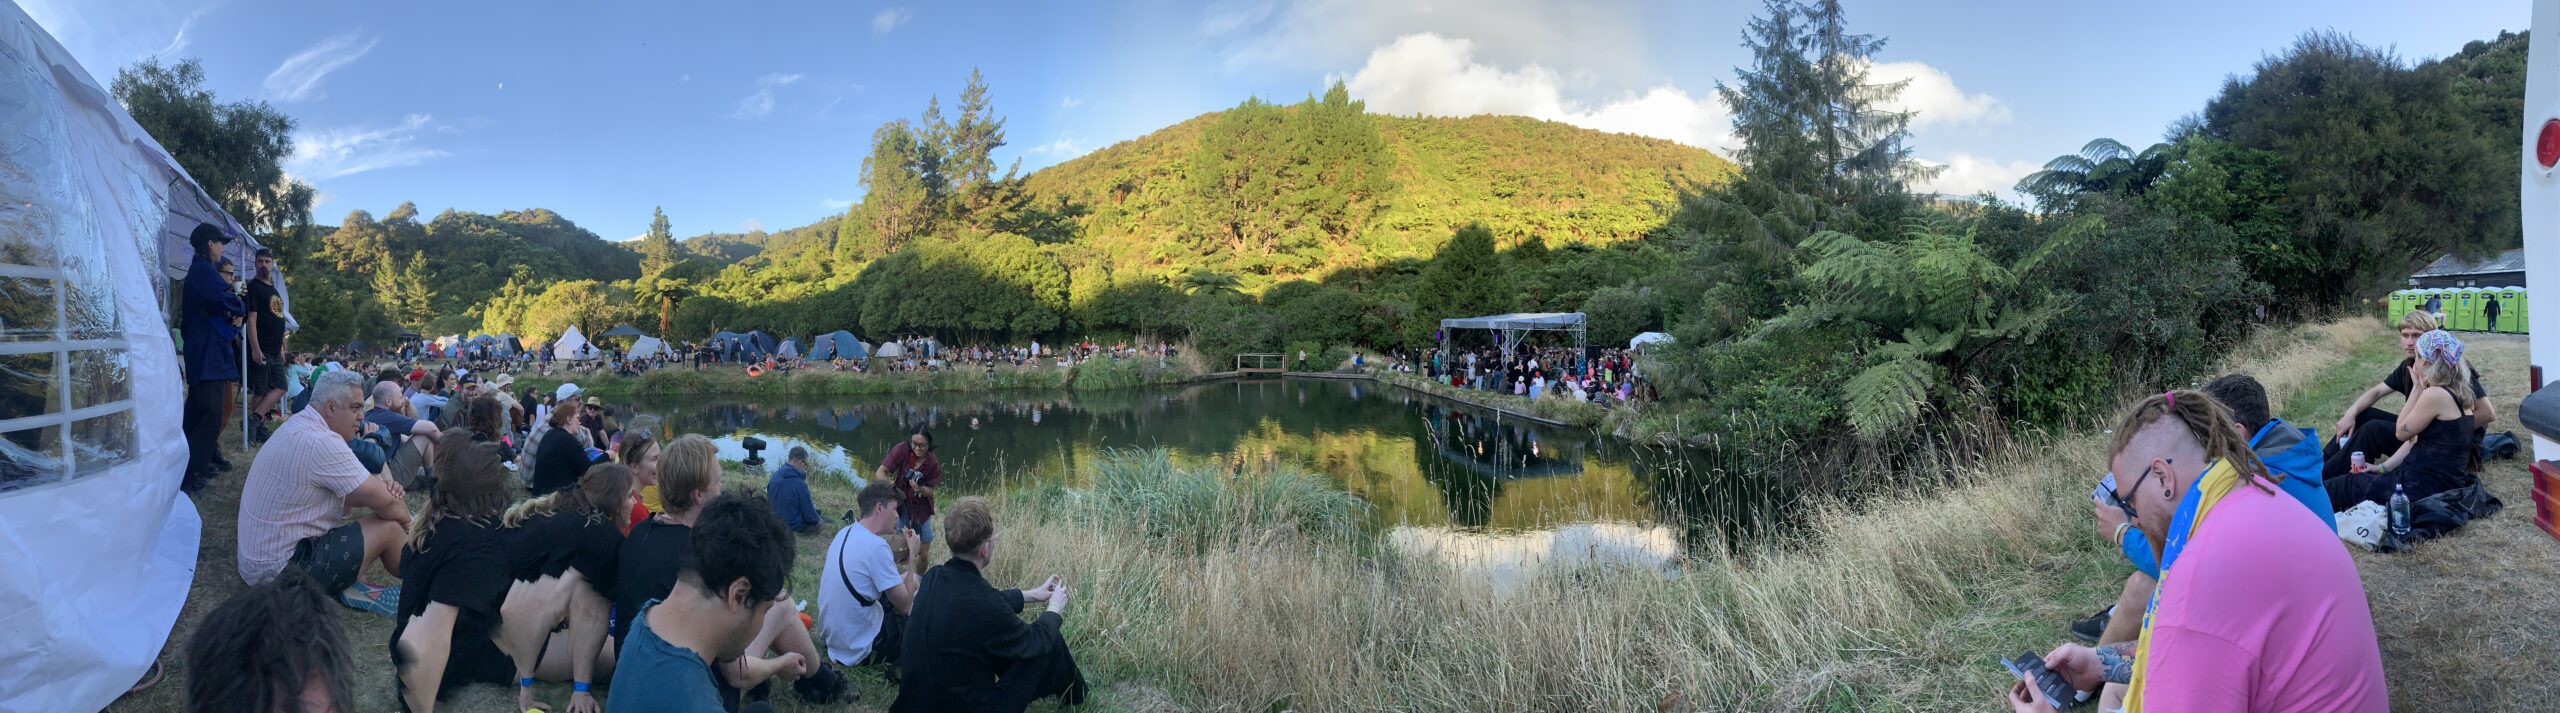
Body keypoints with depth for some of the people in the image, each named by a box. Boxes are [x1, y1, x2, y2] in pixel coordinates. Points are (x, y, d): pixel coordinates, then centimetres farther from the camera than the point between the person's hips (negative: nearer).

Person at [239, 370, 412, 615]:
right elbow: (384, 502, -21)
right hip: (283, 570, -10)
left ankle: (351, 585, 1)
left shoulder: (295, 427, 7)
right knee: (390, 527, -9)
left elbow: (343, 496, 12)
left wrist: (379, 485, -8)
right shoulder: (322, 442, -24)